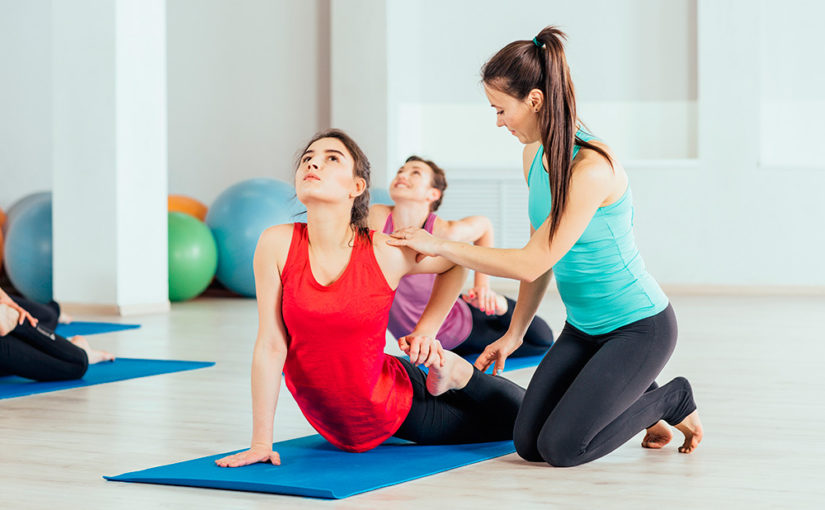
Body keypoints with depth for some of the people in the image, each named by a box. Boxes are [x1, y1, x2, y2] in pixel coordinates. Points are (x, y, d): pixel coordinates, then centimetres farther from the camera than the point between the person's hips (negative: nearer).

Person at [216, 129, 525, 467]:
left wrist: (426, 332, -4)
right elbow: (270, 345, -15)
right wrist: (261, 443, -16)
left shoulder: (387, 253, -18)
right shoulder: (277, 244, -17)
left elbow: (455, 261, 3)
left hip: (399, 407, 0)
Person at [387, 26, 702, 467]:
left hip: (640, 327, -8)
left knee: (561, 447, -15)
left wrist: (440, 245, -21)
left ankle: (673, 400, 8)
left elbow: (532, 263, -26)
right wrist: (513, 335, 9)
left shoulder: (592, 168, -28)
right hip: (584, 327, 8)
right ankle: (637, 398, 20)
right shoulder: (535, 154, 0)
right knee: (527, 442, -2)